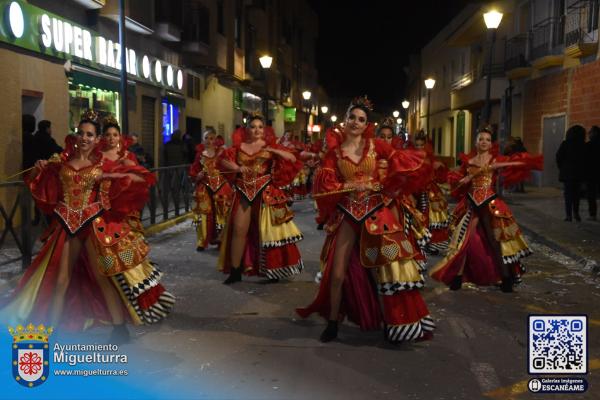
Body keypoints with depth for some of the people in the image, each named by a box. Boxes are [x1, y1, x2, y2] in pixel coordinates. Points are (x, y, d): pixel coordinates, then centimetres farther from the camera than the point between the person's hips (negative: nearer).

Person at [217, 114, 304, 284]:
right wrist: (238, 168, -17)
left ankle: (272, 270, 16)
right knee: (239, 230, -1)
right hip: (244, 193, 2)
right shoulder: (239, 146, 7)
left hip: (266, 193, -1)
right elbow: (223, 161, -1)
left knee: (268, 231, 3)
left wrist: (274, 151, -14)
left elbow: (292, 158, -4)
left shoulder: (270, 146, 3)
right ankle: (235, 271, 7)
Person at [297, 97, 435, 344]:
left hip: (376, 211, 0)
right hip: (347, 214, 1)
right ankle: (333, 323, 17)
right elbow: (324, 184, -7)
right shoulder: (334, 150, 3)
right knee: (338, 272, 1)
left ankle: (393, 323, 17)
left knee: (383, 268, 4)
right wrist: (351, 186, -16)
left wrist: (384, 185, -9)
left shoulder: (376, 145, 1)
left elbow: (409, 161, -5)